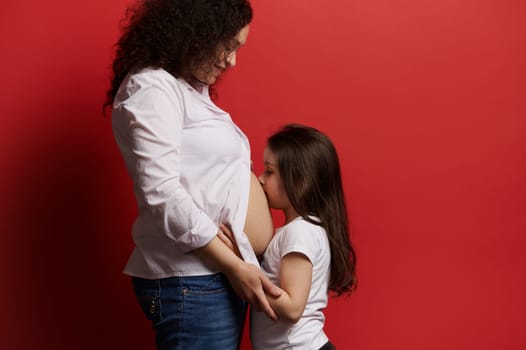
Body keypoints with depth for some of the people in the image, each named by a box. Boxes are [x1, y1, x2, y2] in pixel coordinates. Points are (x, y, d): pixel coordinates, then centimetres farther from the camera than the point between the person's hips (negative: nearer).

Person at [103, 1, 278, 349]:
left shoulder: (191, 91, 16)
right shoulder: (152, 87, -12)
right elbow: (162, 194, -20)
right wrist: (235, 267, -19)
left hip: (219, 273, 9)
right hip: (192, 281, -9)